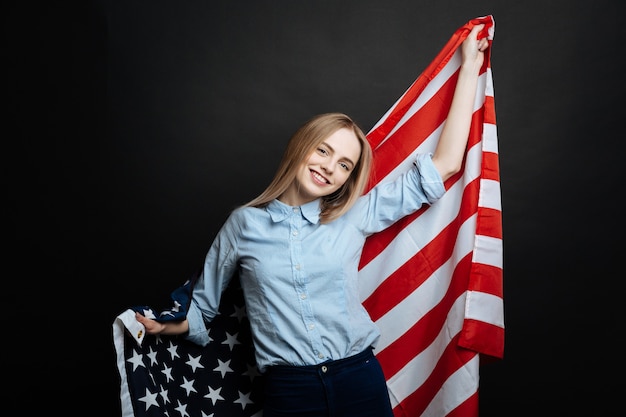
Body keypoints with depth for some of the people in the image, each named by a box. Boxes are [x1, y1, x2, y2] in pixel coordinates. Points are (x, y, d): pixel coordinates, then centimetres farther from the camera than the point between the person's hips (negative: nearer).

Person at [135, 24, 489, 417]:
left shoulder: (354, 217, 0)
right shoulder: (244, 223, -1)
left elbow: (444, 164, 1)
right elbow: (204, 303, 11)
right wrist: (166, 325, -6)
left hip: (360, 378, 2)